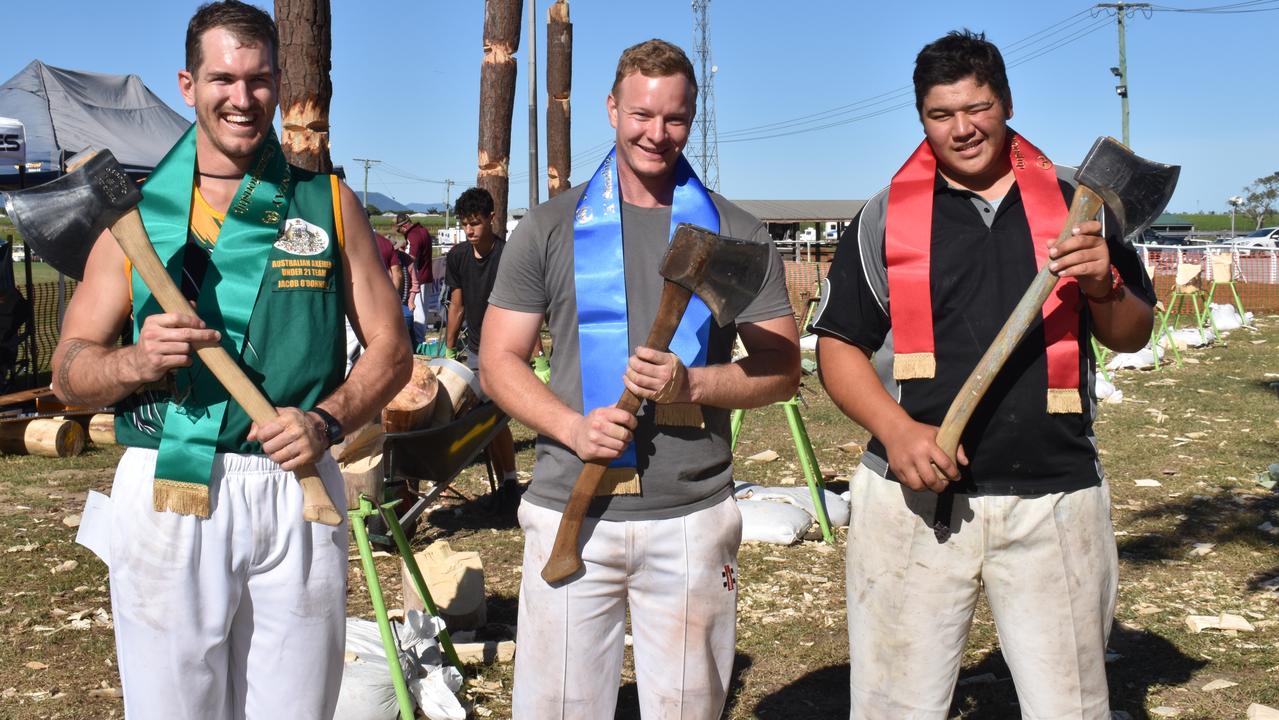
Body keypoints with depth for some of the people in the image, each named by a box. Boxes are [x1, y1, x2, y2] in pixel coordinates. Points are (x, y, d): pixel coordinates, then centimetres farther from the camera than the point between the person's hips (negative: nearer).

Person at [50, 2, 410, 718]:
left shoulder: (329, 203, 8)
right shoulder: (138, 210, 7)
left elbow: (390, 349, 8)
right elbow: (70, 371, 7)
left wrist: (328, 419, -11)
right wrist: (138, 361, -15)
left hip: (298, 494, 1)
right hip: (167, 497, 0)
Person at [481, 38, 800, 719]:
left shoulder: (736, 234, 6)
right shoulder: (550, 227, 5)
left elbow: (782, 369, 4)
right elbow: (499, 361, 4)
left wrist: (692, 383, -16)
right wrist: (573, 426, -14)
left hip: (692, 519, 1)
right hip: (569, 511, 0)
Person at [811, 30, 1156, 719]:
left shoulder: (1075, 204, 9)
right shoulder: (884, 217, 4)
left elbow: (1132, 336, 13)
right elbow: (839, 347, 2)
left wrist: (1104, 286, -10)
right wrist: (897, 430, -16)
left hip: (1056, 500, 1)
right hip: (914, 497, -1)